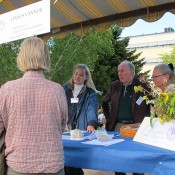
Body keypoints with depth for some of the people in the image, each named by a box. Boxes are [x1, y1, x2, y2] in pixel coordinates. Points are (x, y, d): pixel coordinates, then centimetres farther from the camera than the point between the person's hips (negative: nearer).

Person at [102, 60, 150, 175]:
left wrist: (145, 120, -5)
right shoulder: (115, 86, 7)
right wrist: (108, 118, 12)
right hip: (117, 126, 4)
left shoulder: (142, 86, -6)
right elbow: (105, 102, 20)